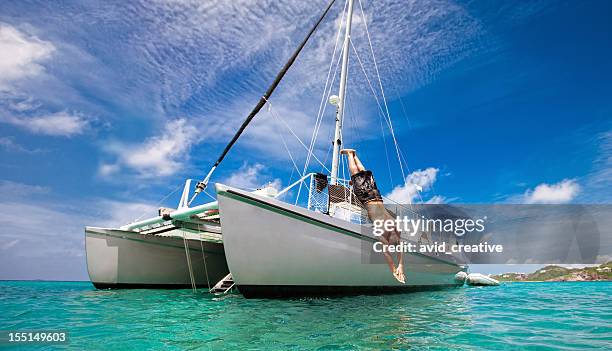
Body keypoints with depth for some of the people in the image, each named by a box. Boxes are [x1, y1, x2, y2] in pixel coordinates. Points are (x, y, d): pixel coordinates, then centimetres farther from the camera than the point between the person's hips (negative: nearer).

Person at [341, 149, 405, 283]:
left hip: (376, 198, 3)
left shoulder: (395, 227, -19)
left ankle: (353, 154, 43)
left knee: (364, 173, 23)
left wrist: (400, 266, -16)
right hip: (367, 199, -3)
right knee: (356, 174, 17)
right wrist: (394, 271, -27)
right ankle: (350, 153, 34)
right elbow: (385, 252, -28)